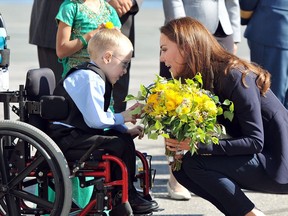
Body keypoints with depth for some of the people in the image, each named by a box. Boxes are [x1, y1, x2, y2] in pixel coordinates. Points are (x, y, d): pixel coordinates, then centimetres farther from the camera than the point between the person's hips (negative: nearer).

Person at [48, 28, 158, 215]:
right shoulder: (90, 79, -18)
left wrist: (126, 130, 9)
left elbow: (104, 115, 22)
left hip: (75, 135, 11)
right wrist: (121, 118, -9)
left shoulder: (96, 77, 17)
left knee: (123, 138, 18)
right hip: (65, 139, -11)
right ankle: (127, 197, -4)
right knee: (121, 145, -19)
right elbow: (96, 119, -24)